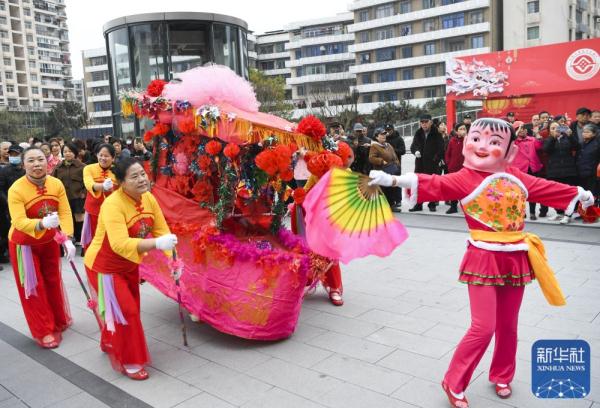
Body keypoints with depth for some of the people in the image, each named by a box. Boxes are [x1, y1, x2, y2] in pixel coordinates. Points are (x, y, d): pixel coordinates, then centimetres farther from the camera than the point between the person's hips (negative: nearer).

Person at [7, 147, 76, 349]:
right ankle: (44, 331, 19)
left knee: (53, 281, 18)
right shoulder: (16, 189, -27)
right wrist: (42, 223, -52)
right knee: (33, 286, 5)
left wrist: (68, 239, -28)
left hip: (50, 240, 4)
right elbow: (19, 222, -34)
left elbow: (65, 213, -17)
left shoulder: (57, 184, -15)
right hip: (24, 244, -4)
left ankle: (59, 320, 38)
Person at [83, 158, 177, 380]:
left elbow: (162, 230, -6)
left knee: (131, 309, 21)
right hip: (105, 267, -8)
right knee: (125, 312, -5)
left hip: (129, 265, 8)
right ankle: (129, 362, 16)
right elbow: (120, 244, -42)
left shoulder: (148, 198, -10)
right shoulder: (113, 204, -32)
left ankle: (109, 343, 49)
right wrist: (157, 243, -49)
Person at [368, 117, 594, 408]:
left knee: (508, 325, 16)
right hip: (484, 259, -5)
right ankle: (454, 383, 12)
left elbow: (547, 188, 20)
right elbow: (432, 185, -24)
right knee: (483, 327, -6)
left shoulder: (518, 178, 5)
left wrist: (579, 194, 32)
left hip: (515, 258, 5)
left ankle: (501, 376, 40)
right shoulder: (465, 179, -11)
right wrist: (393, 180, -37)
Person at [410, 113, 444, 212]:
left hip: (432, 164, -4)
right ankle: (418, 205, 14)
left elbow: (441, 148, -5)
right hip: (420, 163, 4)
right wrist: (415, 151, -11)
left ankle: (432, 204, 14)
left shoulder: (436, 134, -4)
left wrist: (436, 158, -15)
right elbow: (413, 146, 11)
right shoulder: (418, 134, 9)